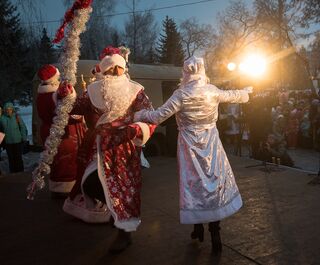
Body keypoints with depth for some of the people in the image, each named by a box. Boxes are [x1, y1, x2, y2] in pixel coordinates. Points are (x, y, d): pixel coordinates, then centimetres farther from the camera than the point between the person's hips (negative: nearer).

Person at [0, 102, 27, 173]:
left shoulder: (17, 117, -5)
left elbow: (23, 128, -3)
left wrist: (23, 138, -7)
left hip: (18, 141, -2)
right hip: (8, 143, 2)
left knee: (18, 158, 5)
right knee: (11, 159, 9)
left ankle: (20, 173, 17)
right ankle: (13, 173, 20)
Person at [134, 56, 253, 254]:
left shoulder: (181, 94, -11)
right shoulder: (213, 91, -2)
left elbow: (158, 116, -12)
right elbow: (233, 95, 18)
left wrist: (140, 115, 6)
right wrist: (246, 91, 39)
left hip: (190, 145, -2)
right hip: (211, 144, 2)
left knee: (194, 184, 10)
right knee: (215, 181, 8)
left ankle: (199, 227, 23)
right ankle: (215, 232, 11)